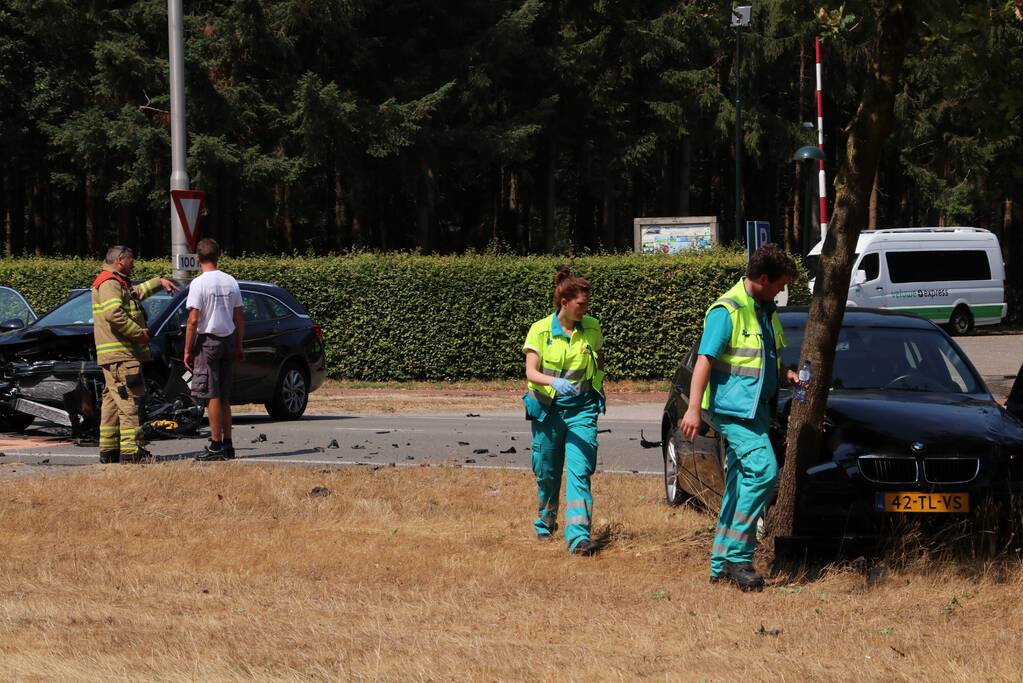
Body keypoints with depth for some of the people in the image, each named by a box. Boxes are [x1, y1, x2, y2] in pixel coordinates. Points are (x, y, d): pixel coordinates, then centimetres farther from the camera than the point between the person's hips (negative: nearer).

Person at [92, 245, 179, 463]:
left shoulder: (119, 284, 22)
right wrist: (138, 333, -20)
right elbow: (113, 314, -27)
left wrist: (159, 282, 40)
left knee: (112, 403, 13)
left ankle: (108, 450, 16)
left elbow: (137, 292, 44)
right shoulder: (110, 283, -12)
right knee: (129, 402, -13)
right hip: (120, 355, -11)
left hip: (114, 355, 11)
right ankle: (130, 451, -17)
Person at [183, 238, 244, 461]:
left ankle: (216, 445, -9)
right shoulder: (231, 282, 7)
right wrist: (238, 346, 19)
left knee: (212, 396, -6)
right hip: (228, 340, 6)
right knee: (224, 397, 13)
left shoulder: (199, 284, -12)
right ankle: (227, 445, 14)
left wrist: (188, 350, -9)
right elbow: (239, 318, 11)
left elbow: (193, 321, -15)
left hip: (207, 341, -6)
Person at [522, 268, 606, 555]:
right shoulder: (540, 330, -7)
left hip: (582, 408, 0)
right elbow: (531, 372, -15)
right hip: (548, 408, 0)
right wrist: (554, 382, -33)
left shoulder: (592, 328, 1)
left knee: (579, 471, -13)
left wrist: (597, 388, 7)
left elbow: (600, 361, 19)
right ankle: (545, 523, 37)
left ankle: (579, 536, -21)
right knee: (547, 472, 11)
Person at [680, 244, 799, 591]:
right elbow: (705, 359, -16)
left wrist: (788, 375, 12)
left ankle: (721, 563, 14)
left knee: (740, 483, 9)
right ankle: (738, 556, -17)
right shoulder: (728, 310, -12)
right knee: (764, 470, -20)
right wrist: (693, 408, -22)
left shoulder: (765, 310, 17)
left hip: (756, 407, 9)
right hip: (733, 406, -9)